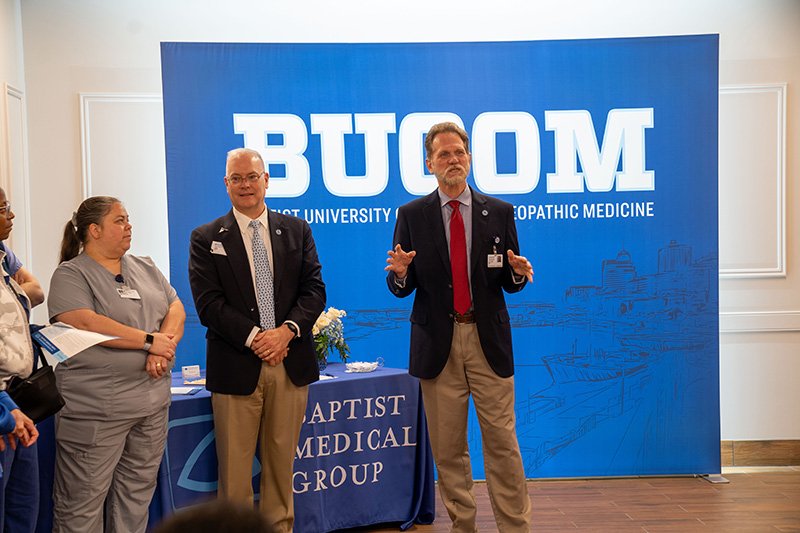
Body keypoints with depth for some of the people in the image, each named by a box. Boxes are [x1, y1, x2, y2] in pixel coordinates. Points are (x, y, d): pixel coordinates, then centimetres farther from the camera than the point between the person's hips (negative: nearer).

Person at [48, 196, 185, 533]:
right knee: (82, 504, 2)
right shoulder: (71, 275, -6)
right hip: (95, 409, -6)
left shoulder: (146, 269, 14)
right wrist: (149, 341, -17)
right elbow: (84, 324, -20)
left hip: (152, 401, 6)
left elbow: (176, 308, 7)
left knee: (137, 496, 14)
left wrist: (166, 346, -13)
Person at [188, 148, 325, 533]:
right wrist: (254, 337, -16)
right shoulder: (206, 238, 3)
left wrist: (287, 330, -13)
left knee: (281, 463, 12)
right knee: (234, 469, 5)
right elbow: (208, 304, -6)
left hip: (290, 363, 2)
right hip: (237, 366, -2)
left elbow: (315, 290, 3)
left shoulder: (296, 230, 10)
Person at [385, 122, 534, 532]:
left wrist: (519, 273, -14)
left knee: (502, 443, 2)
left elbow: (509, 283, 9)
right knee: (447, 448, 8)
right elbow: (402, 288, 3)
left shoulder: (499, 212, 6)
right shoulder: (412, 216, 3)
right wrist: (400, 273, -19)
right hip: (438, 343, 0)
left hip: (488, 340, 0)